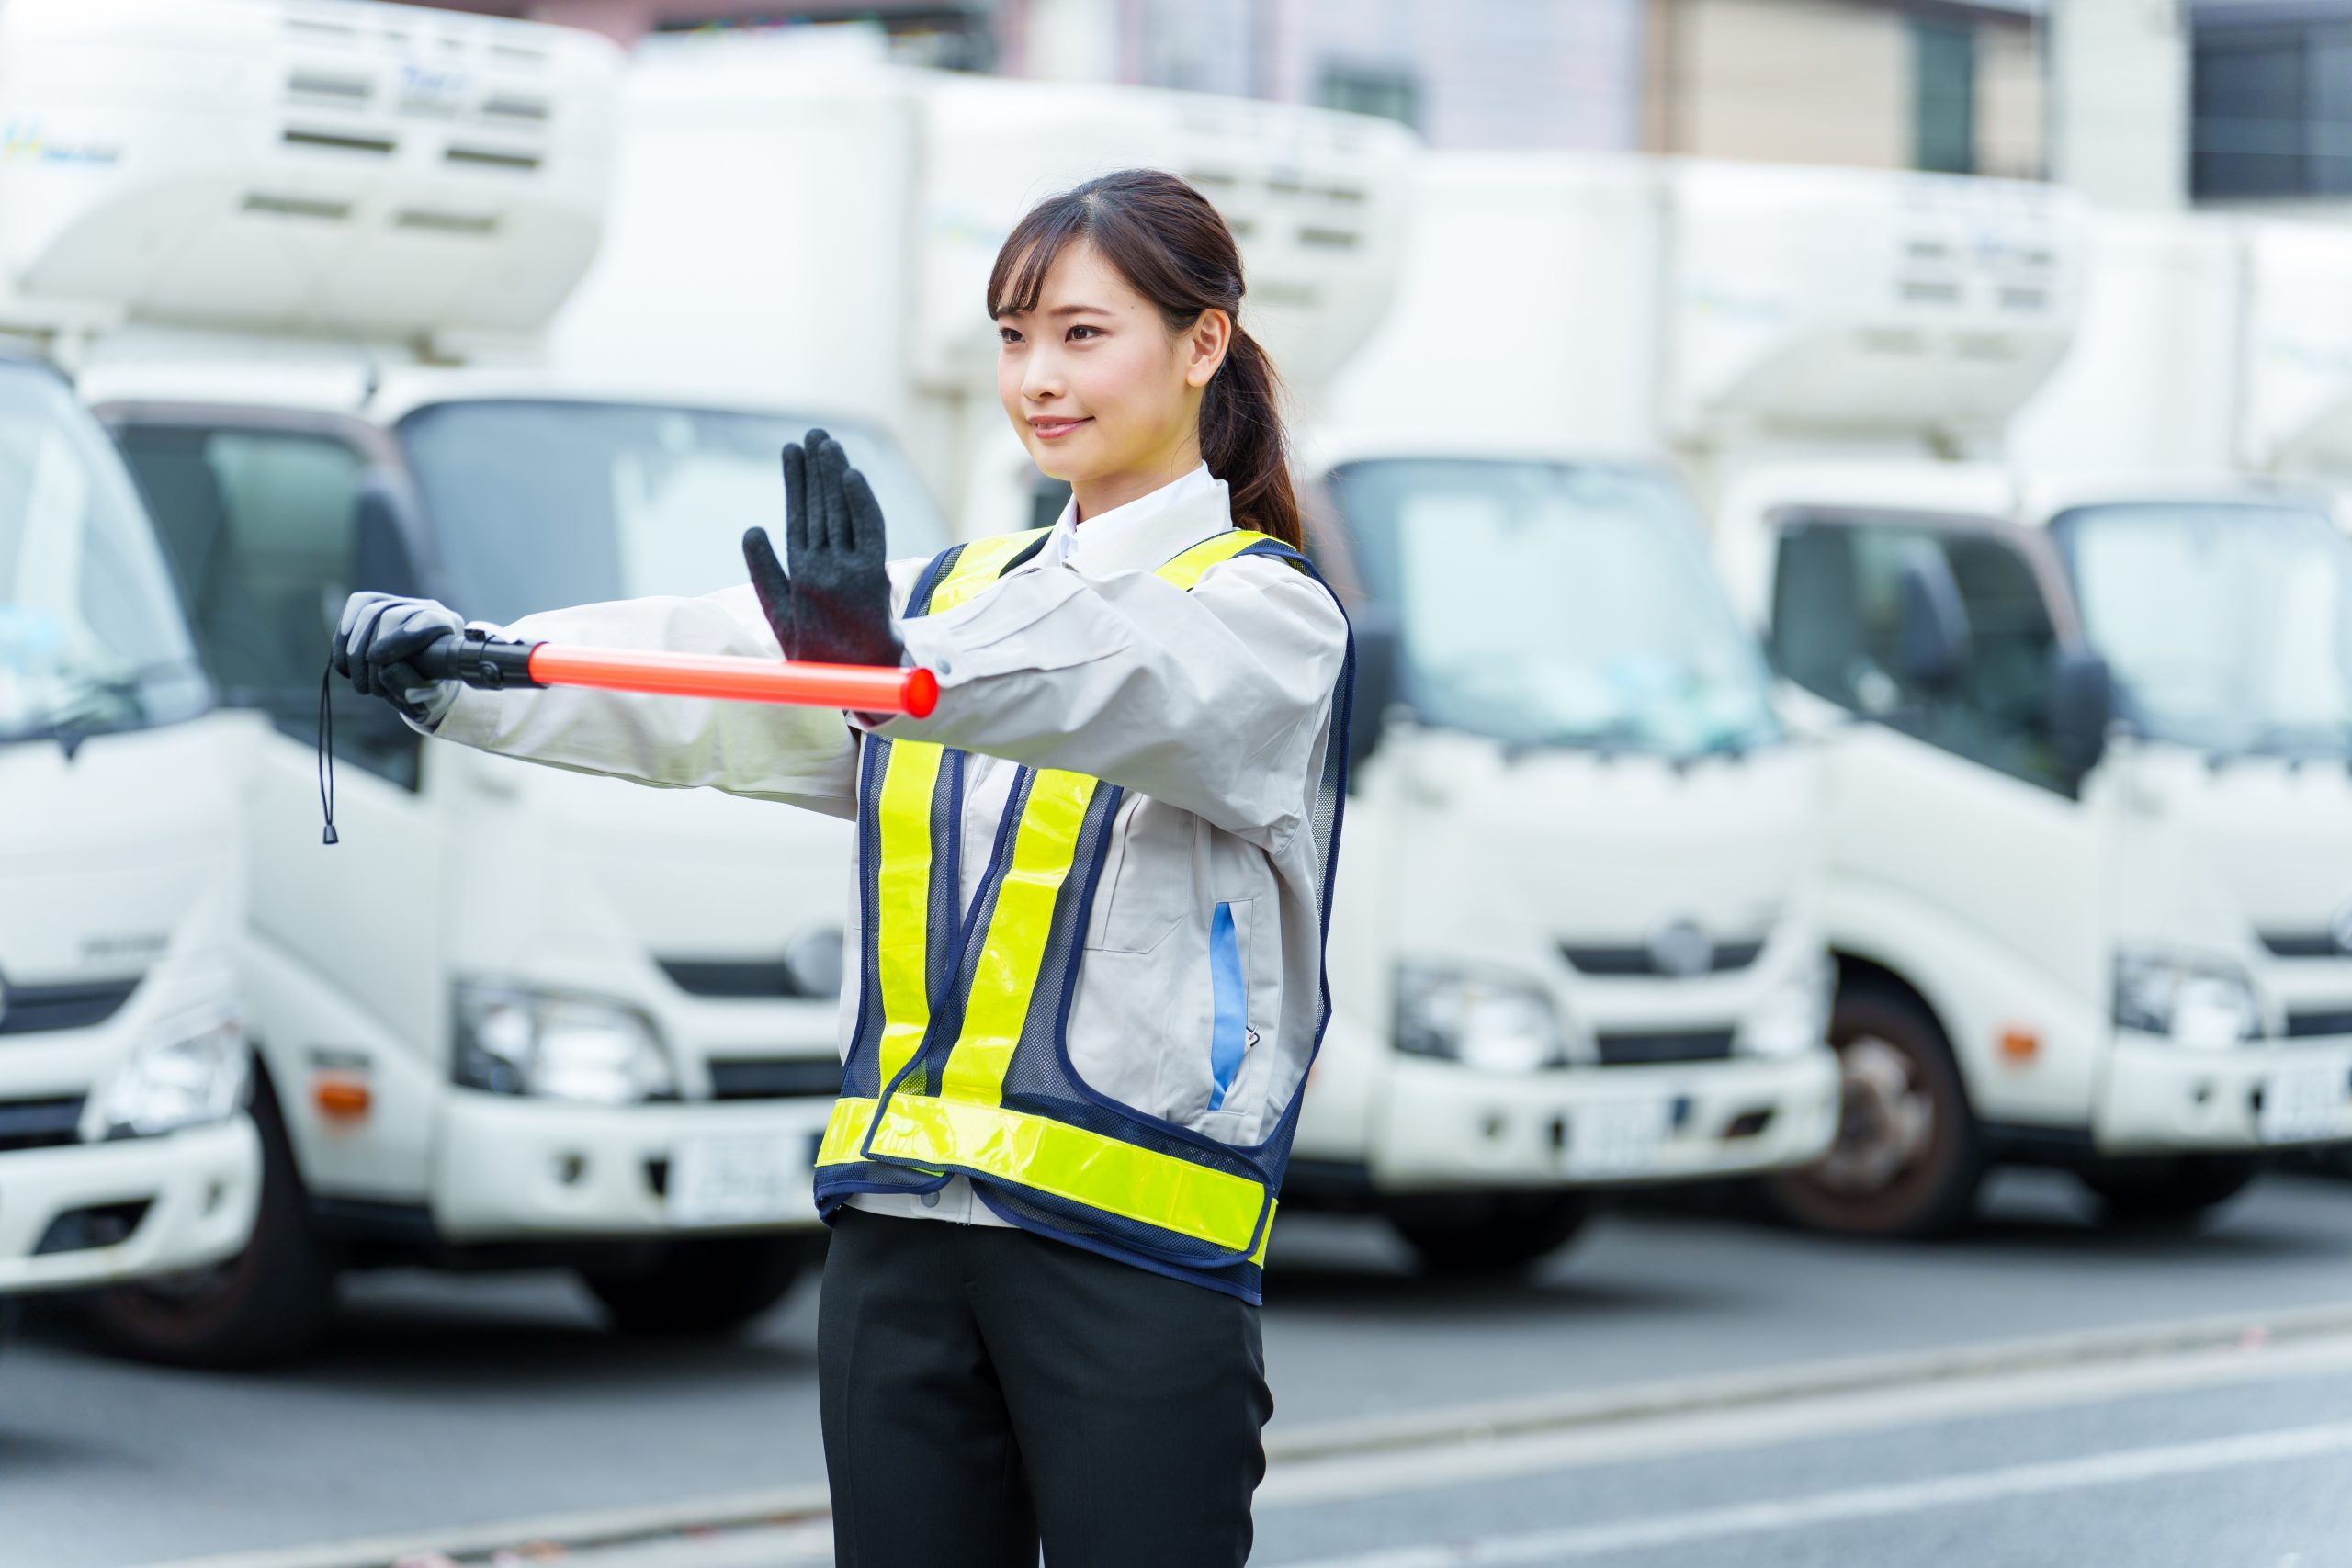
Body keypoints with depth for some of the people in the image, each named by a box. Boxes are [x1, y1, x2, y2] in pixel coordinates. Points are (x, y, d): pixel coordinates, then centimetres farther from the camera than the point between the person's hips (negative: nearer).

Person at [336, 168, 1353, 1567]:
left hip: (1136, 1254, -5)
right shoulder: (960, 589, 19)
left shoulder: (1268, 614, -2)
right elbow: (713, 673, 4)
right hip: (903, 1242, 6)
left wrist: (903, 665, -46)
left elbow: (1133, 683, -26)